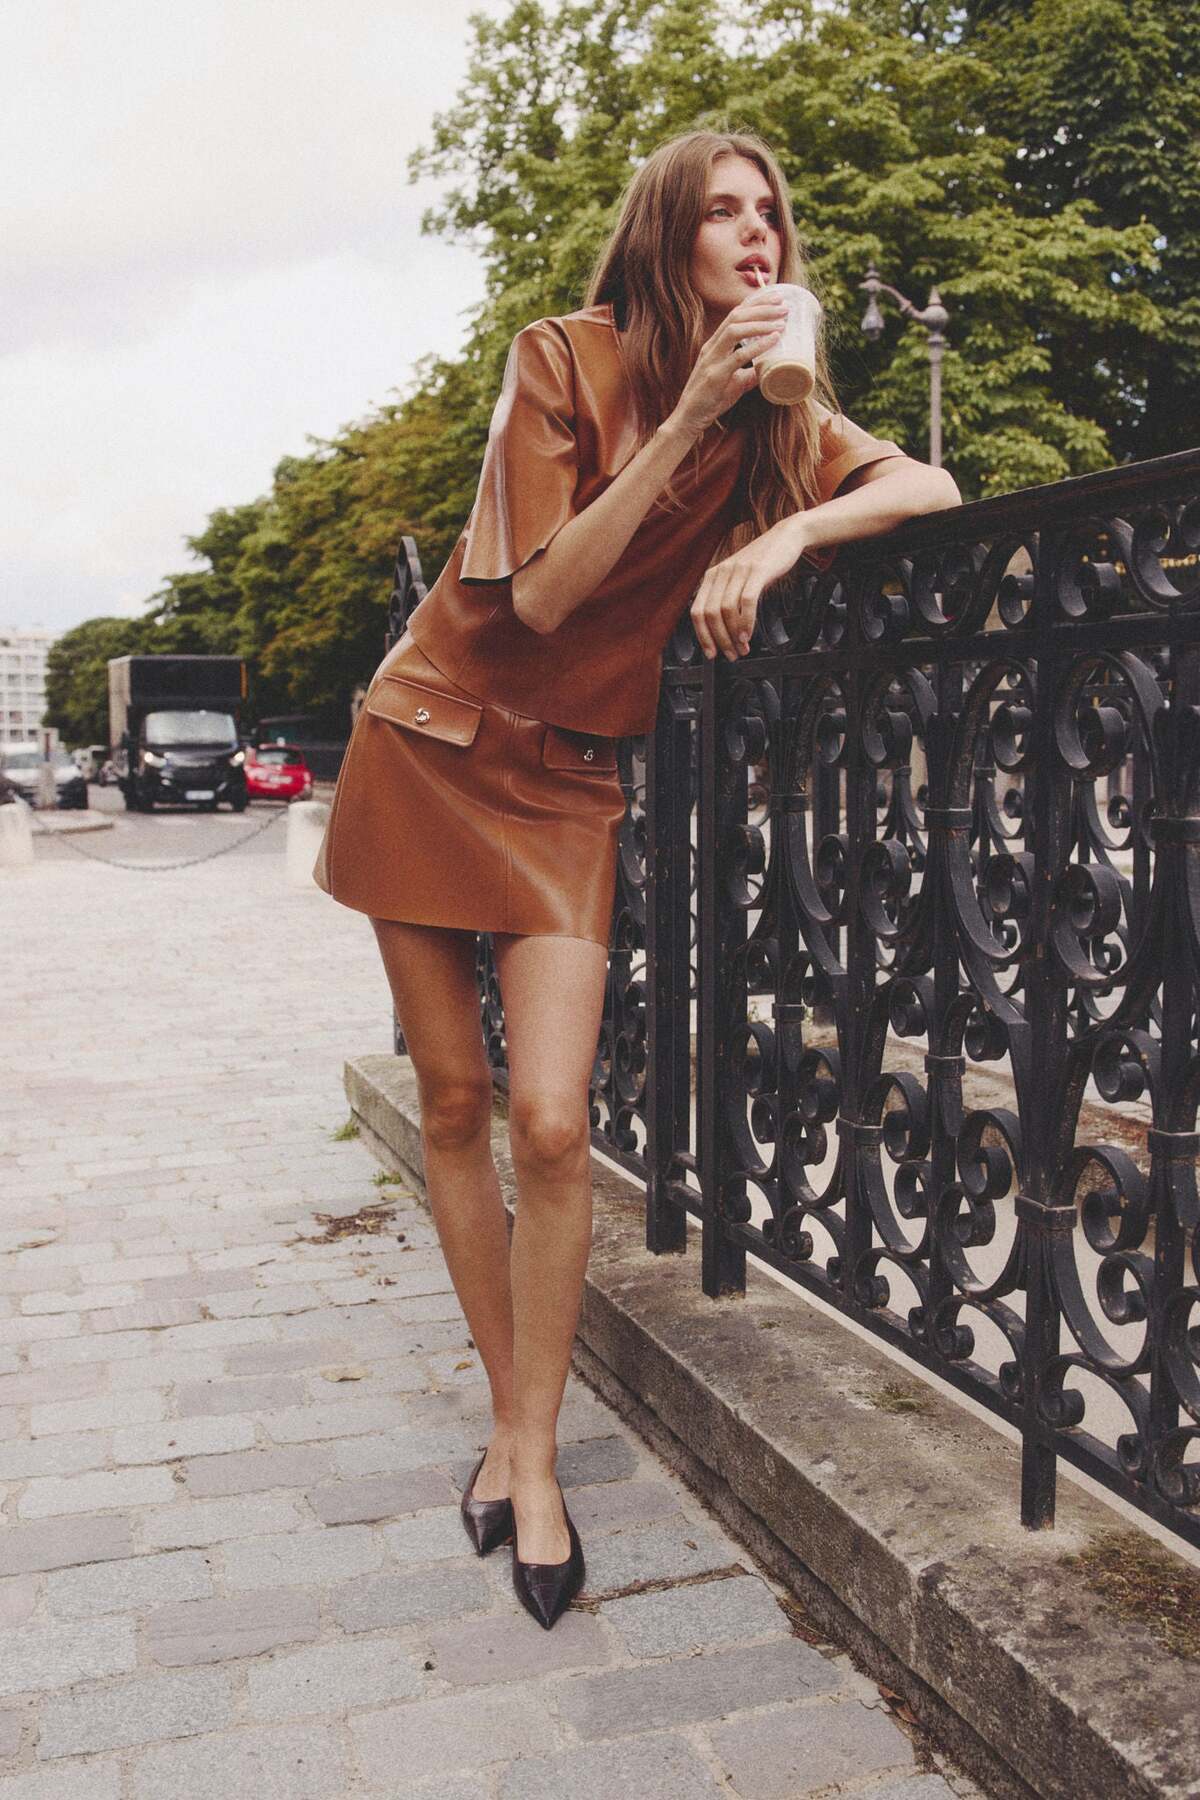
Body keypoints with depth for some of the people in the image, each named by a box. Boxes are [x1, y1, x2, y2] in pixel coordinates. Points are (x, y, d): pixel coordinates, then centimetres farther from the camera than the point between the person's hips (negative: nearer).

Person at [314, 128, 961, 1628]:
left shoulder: (781, 413, 3)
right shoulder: (565, 359, -9)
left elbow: (933, 490, -6)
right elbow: (542, 594, -17)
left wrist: (780, 535, -22)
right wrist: (688, 418, -23)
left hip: (565, 779, 2)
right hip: (430, 743, -1)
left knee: (552, 1122, -12)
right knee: (452, 1107, 4)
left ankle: (530, 1456, 6)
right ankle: (507, 1410, 23)